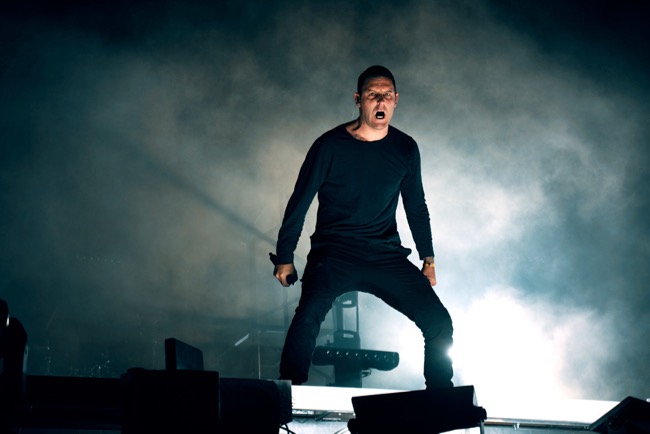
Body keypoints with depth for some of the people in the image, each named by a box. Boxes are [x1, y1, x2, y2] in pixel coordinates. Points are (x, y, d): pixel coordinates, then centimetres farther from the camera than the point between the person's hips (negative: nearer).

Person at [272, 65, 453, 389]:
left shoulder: (405, 149, 7)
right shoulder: (330, 146, -5)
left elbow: (416, 207, 19)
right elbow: (299, 202, 0)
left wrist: (428, 259, 15)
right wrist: (284, 258, -3)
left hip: (386, 254, 4)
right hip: (334, 253, -4)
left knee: (439, 323, -9)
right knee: (308, 318, -31)